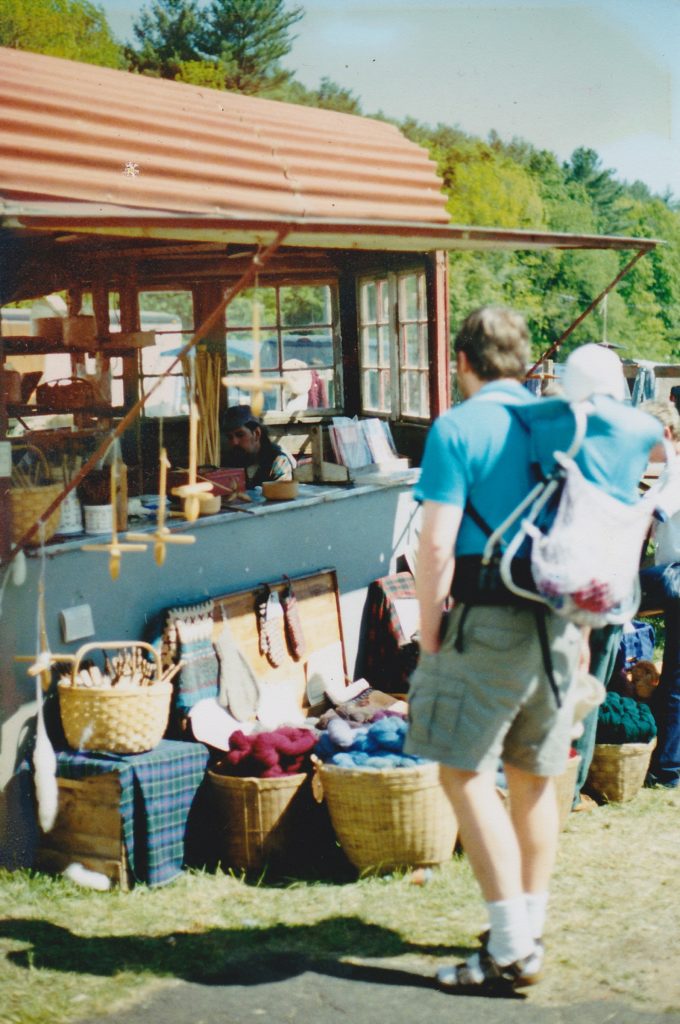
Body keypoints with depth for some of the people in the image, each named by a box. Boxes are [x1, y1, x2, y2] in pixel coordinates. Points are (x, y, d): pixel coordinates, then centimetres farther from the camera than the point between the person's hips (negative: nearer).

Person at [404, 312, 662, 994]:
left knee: (465, 773, -3)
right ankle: (528, 930, 26)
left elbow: (437, 545, -16)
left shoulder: (458, 428, -9)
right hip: (560, 625, 7)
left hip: (490, 622, -7)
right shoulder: (563, 421, 10)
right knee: (534, 778, 15)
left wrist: (428, 633, -5)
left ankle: (512, 950, -5)